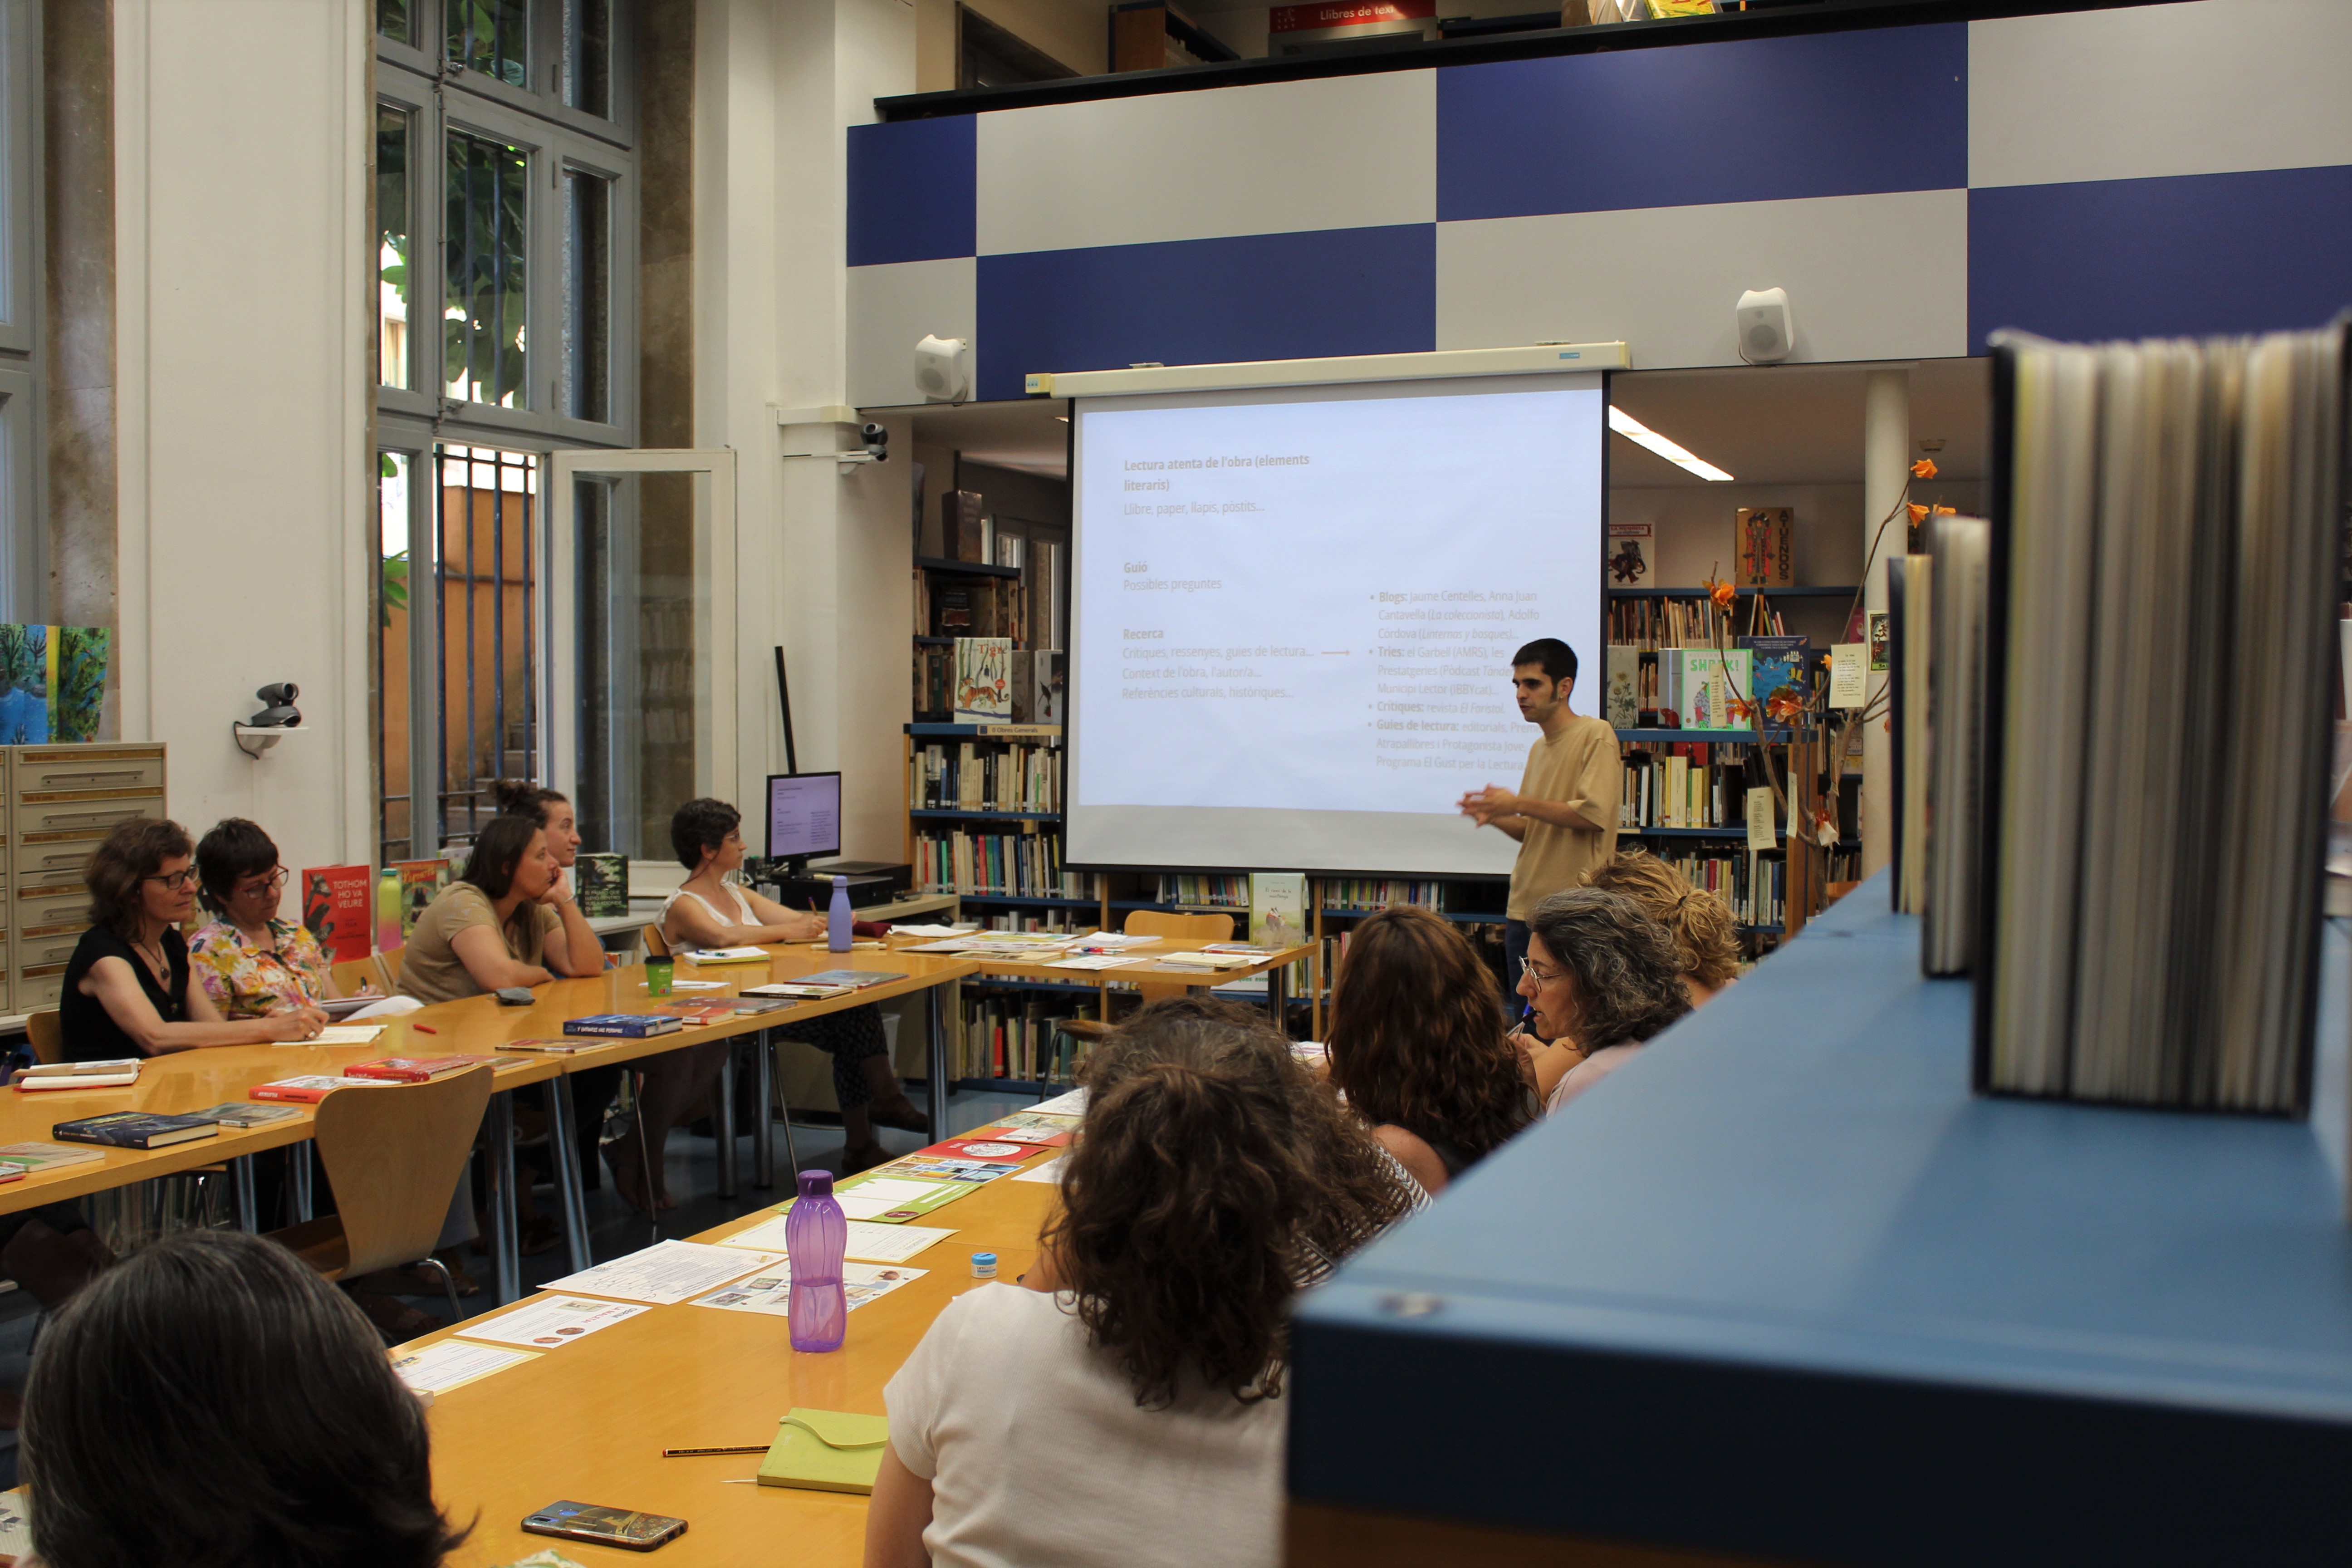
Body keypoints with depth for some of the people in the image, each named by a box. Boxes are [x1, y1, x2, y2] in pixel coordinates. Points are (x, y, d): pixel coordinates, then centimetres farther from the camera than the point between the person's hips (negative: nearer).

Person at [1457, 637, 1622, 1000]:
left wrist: (1518, 803, -14)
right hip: (1524, 907, 8)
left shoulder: (1596, 736, -7)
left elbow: (1592, 815, -17)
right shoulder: (1539, 748, 17)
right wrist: (1496, 817, 2)